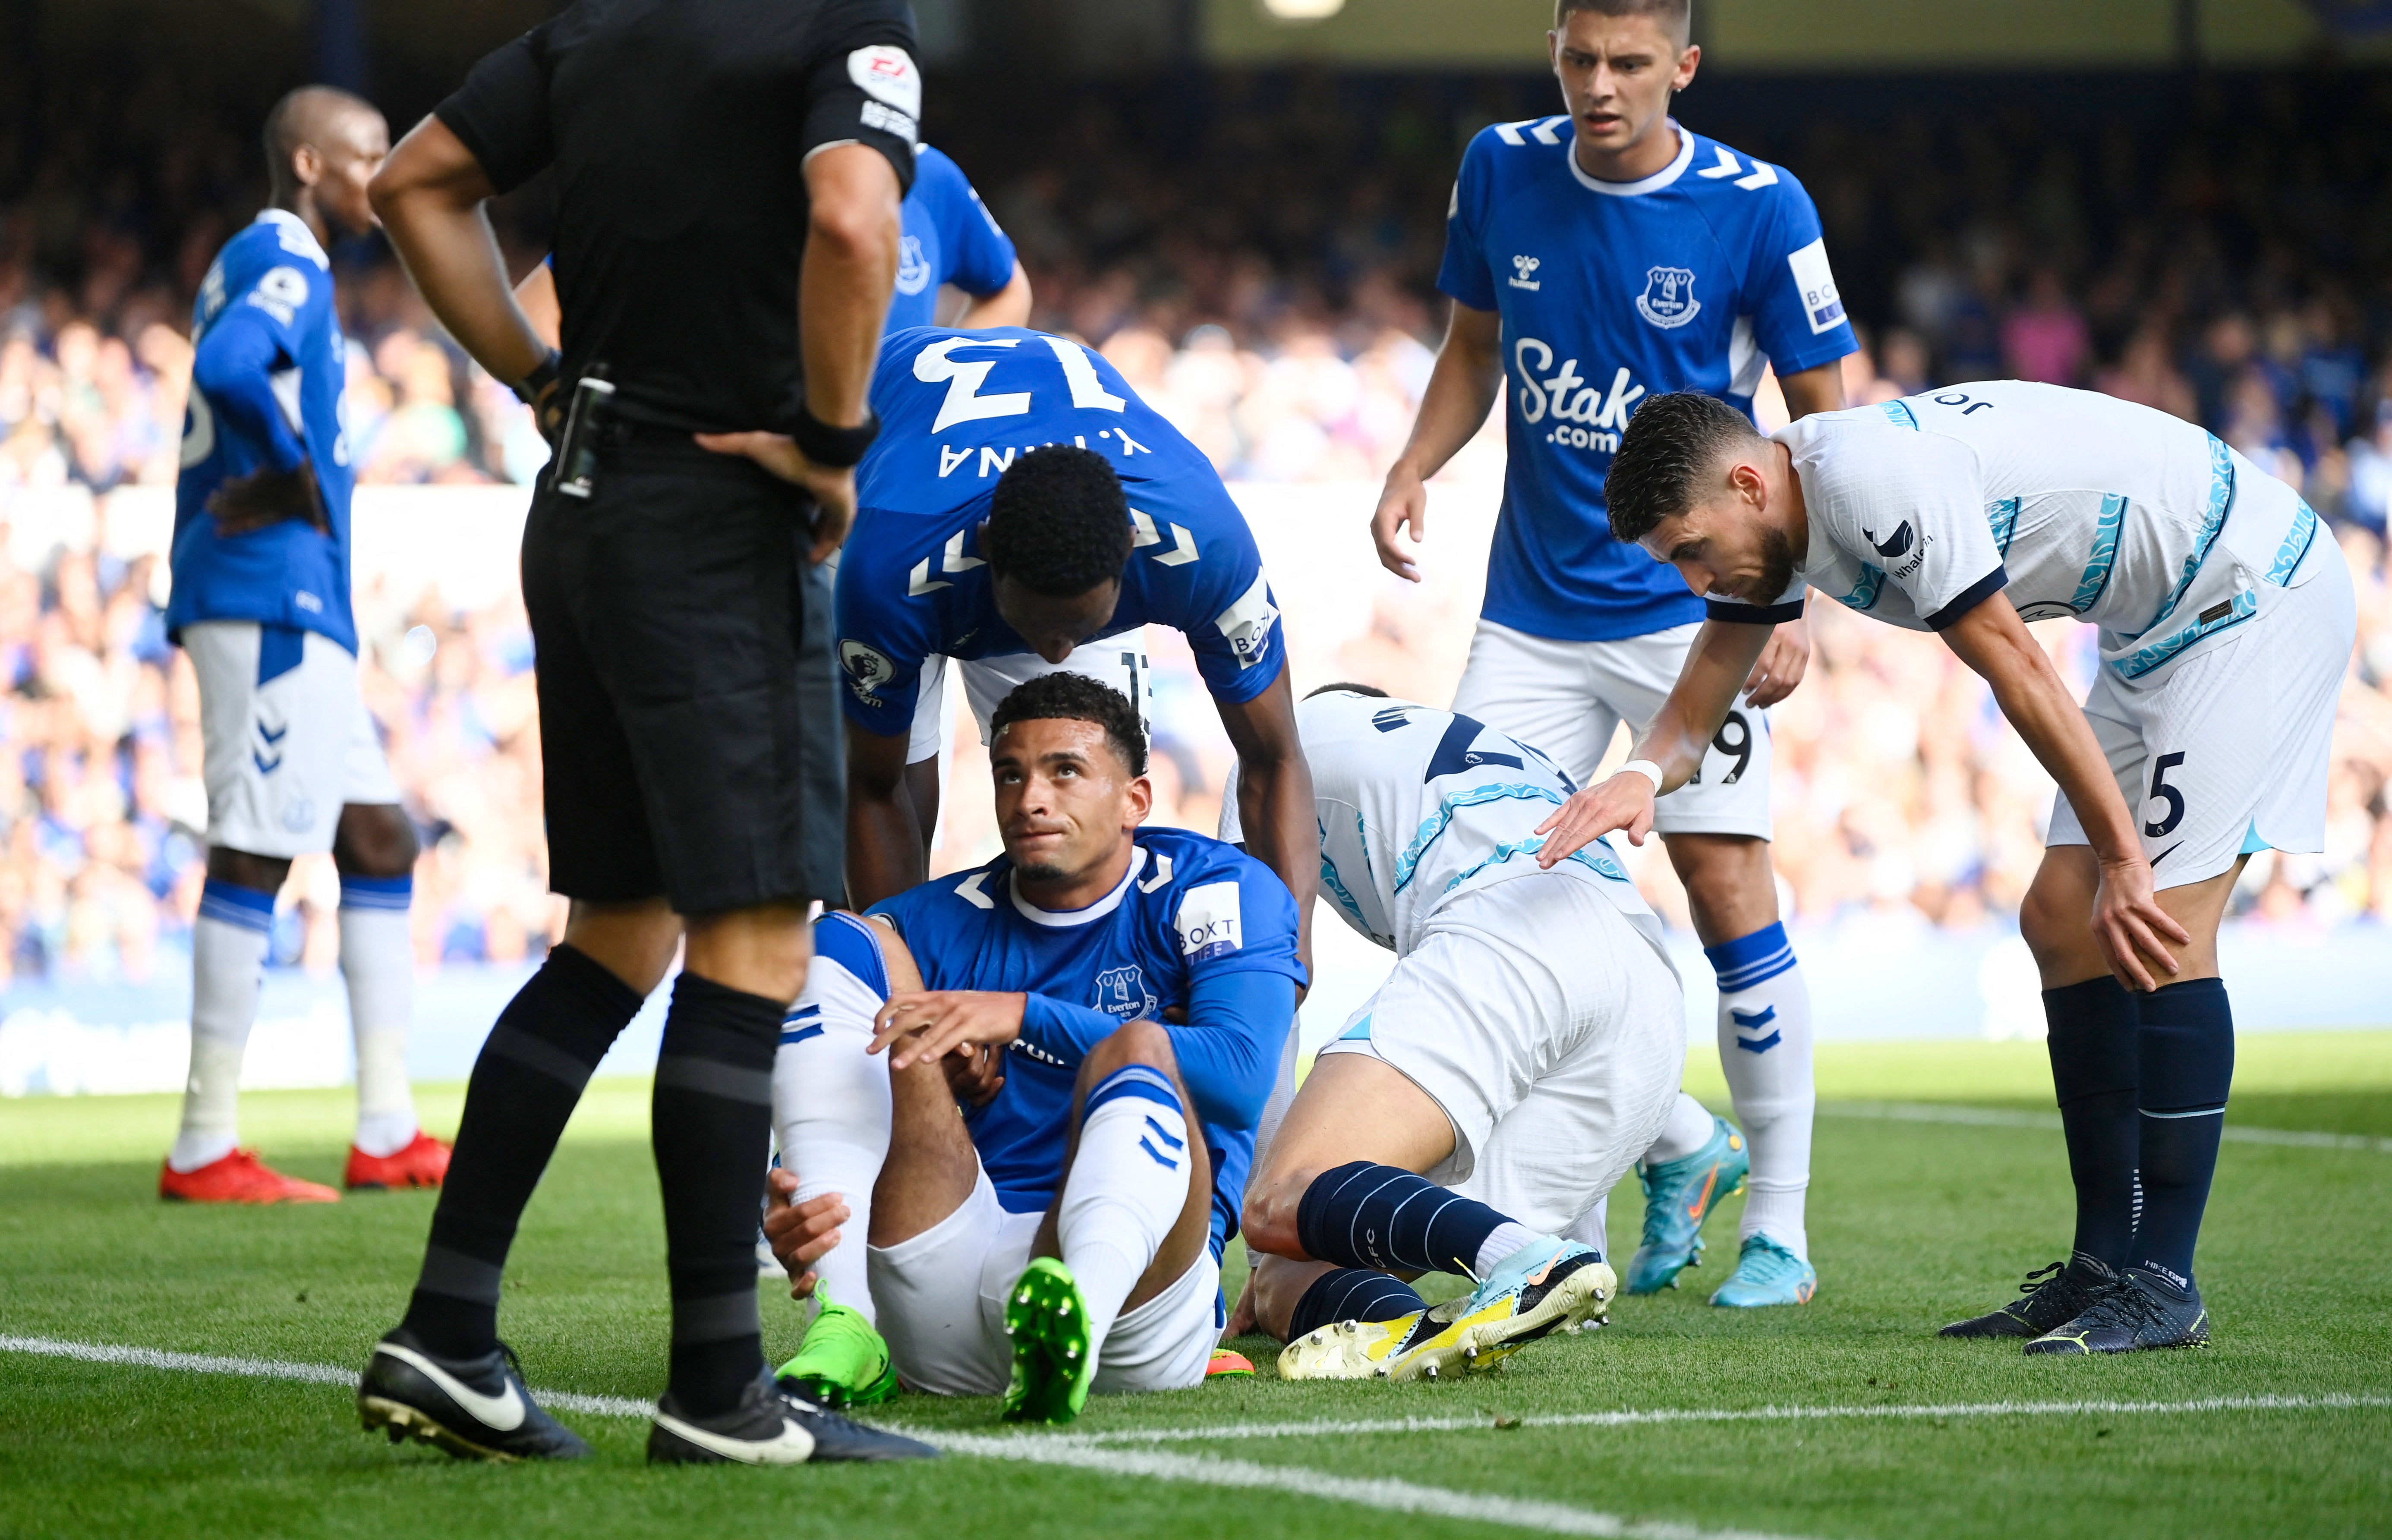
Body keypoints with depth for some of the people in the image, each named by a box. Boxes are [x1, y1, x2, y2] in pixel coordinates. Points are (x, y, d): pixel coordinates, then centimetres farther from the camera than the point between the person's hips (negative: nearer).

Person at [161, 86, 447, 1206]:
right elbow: (227, 367, -30)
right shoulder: (287, 269, -11)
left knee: (379, 842, 13)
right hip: (270, 599, -11)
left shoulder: (252, 266, 20)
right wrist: (300, 480, -17)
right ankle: (205, 1150, -7)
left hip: (303, 613, 11)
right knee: (254, 855, -9)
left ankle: (387, 1134, 14)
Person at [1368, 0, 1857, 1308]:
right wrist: (1417, 465, -2)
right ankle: (1679, 1147, 18)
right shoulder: (1501, 172, 1)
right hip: (1532, 610, 4)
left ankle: (1779, 1223, 2)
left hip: (1692, 610, -4)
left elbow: (1822, 419, -4)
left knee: (1725, 881, -11)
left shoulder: (1757, 209, -11)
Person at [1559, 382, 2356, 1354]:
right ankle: (2104, 1266, 9)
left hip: (2255, 584, -10)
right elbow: (1704, 692, 9)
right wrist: (1644, 775, -15)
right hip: (2164, 624, 10)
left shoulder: (1877, 481, -27)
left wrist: (2121, 862, -18)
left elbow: (2020, 676, -24)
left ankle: (2162, 1284, -13)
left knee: (2162, 929, -16)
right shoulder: (1778, 511, 3)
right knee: (2063, 922, 6)